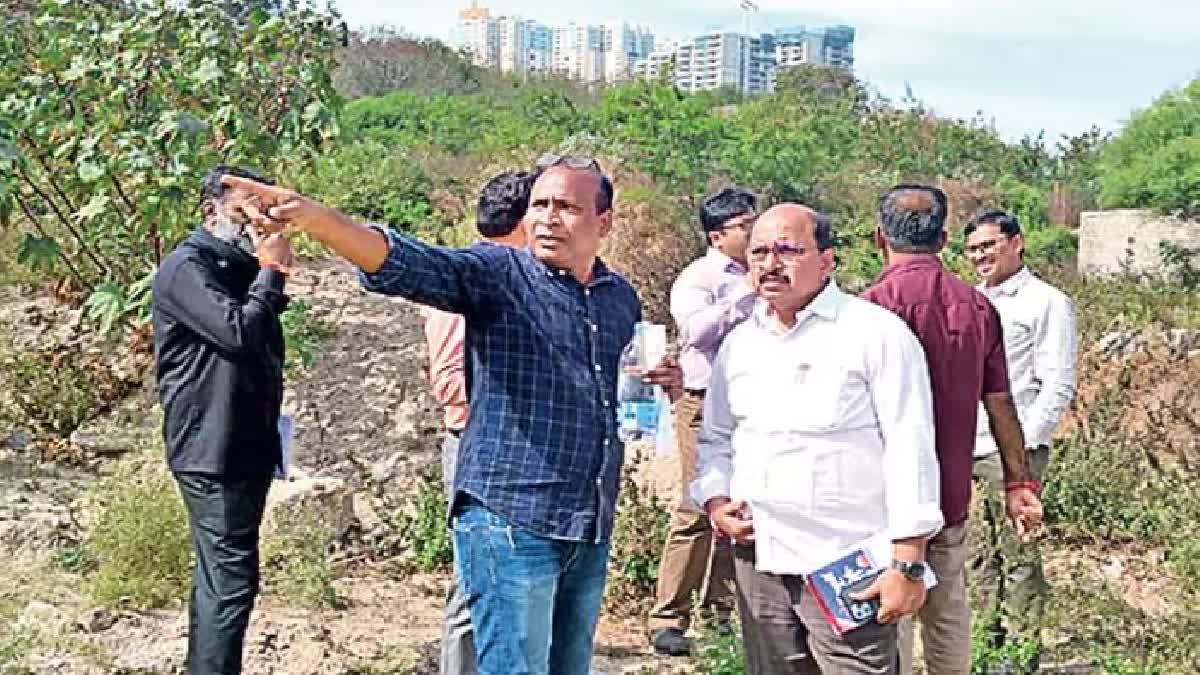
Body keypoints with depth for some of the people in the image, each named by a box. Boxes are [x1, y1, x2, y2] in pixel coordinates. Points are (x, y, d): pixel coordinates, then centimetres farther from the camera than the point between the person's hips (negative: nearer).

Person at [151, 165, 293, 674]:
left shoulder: (238, 270, 16)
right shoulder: (186, 268, -11)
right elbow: (238, 333, -24)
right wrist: (271, 270, -13)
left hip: (246, 446, 10)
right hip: (213, 451, -10)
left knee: (219, 575, 16)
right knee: (231, 577, -11)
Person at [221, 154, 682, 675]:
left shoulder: (621, 297, 12)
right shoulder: (499, 274, -6)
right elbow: (407, 263, -23)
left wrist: (662, 386, 3)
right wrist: (315, 217, -39)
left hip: (591, 532, 6)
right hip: (511, 522, -6)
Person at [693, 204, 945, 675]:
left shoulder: (877, 332, -6)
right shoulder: (739, 342, 12)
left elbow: (910, 451, -9)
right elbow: (716, 437, 21)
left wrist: (907, 565, -13)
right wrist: (715, 502, 2)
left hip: (850, 566, -5)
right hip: (758, 560, 6)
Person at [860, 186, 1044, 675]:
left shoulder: (877, 302, -15)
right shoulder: (977, 305, 2)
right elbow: (1000, 405, 7)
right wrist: (1019, 482, 16)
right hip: (952, 494, 6)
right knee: (948, 612, 18)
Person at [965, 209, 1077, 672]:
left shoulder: (1048, 303, -3)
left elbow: (1058, 388, -8)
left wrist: (1021, 447, -14)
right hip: (963, 448, 6)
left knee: (1018, 556, 0)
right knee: (985, 553, 13)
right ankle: (992, 638, 25)